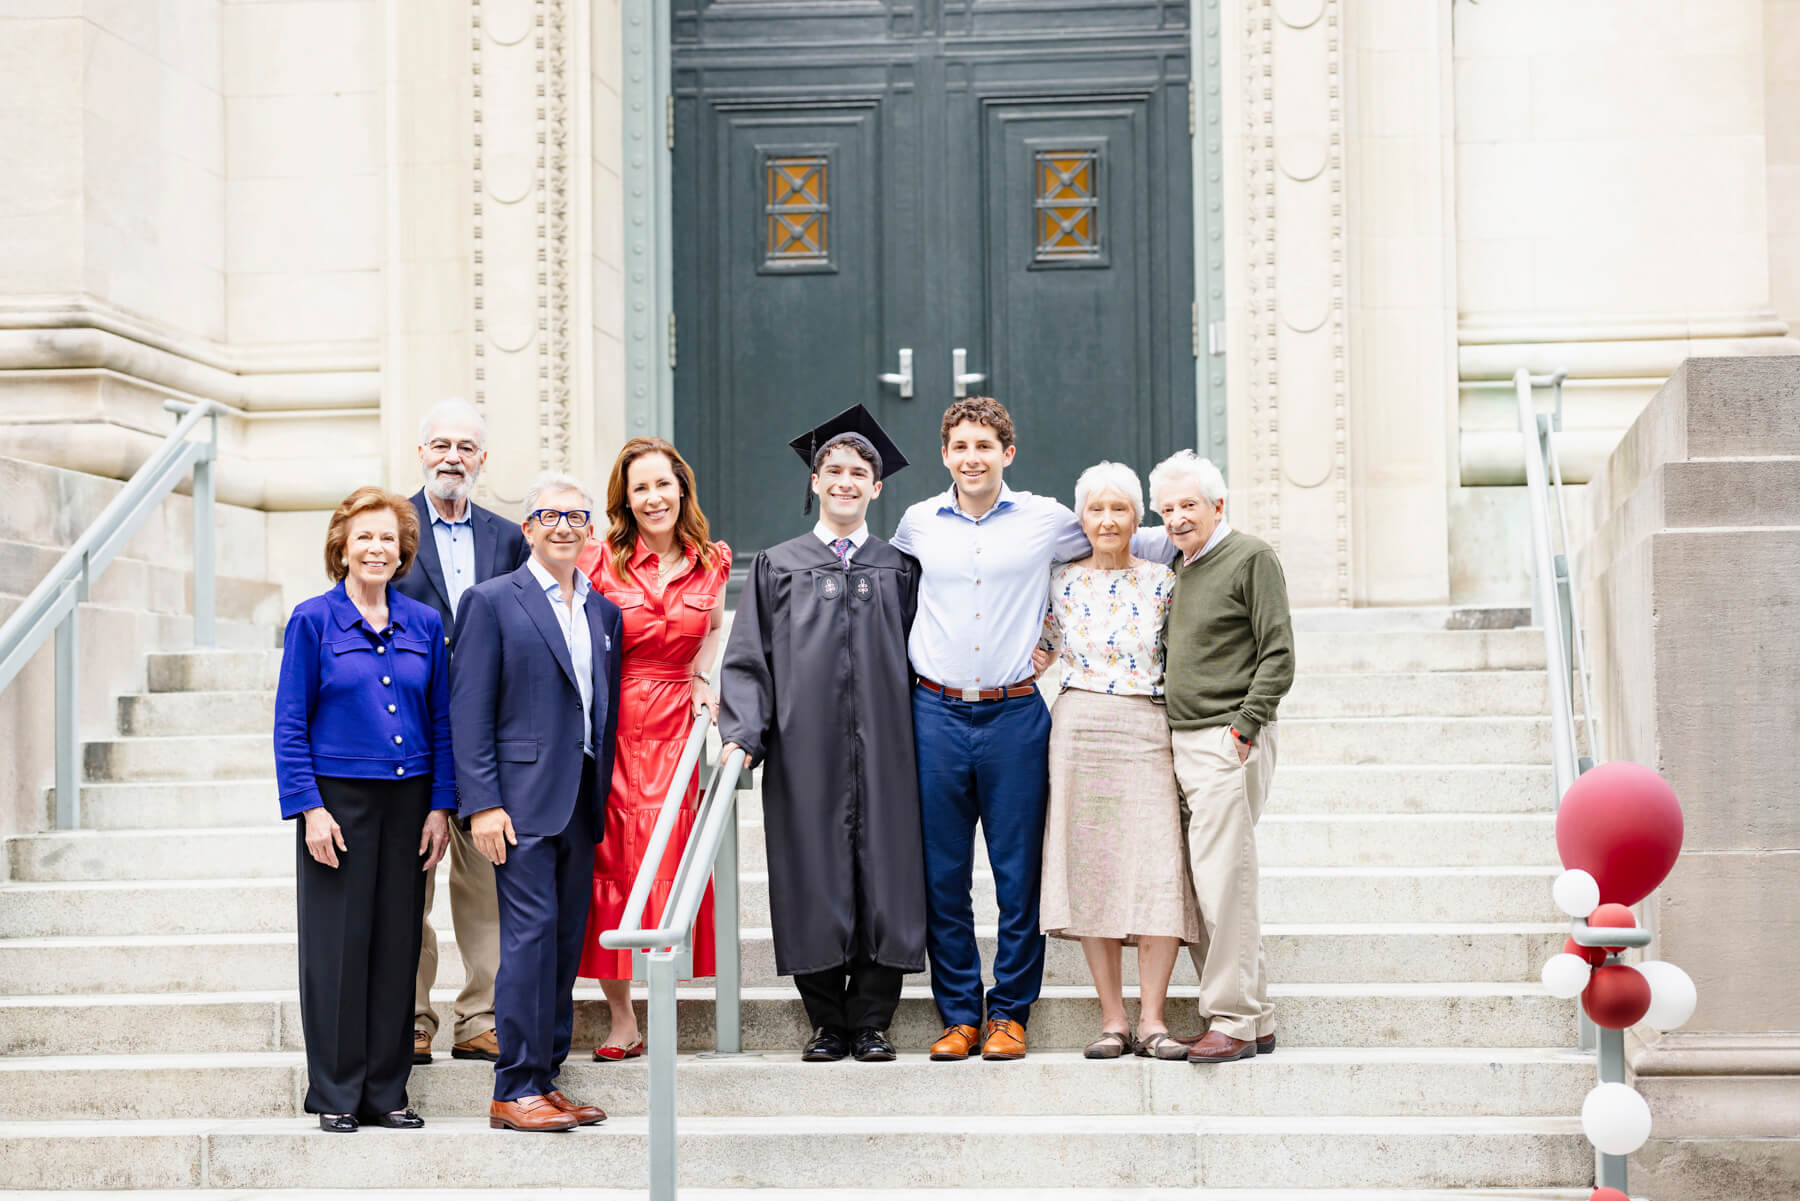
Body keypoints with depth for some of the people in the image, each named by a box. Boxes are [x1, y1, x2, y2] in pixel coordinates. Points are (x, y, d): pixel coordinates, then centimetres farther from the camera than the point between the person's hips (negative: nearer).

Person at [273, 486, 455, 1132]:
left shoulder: (423, 623, 8)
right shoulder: (313, 620, -1)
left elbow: (441, 721, 10)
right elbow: (290, 724, -3)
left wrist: (441, 806, 2)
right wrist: (309, 808, -10)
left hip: (407, 801, 3)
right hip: (338, 797, -3)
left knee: (398, 944, 5)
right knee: (338, 943, -1)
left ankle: (386, 1091, 13)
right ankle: (335, 1093, 8)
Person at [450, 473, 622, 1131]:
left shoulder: (604, 611, 16)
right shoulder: (491, 601, -1)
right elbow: (469, 711, -6)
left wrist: (605, 799, 10)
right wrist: (482, 803, -13)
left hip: (583, 801, 6)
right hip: (523, 798, -6)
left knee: (565, 941, 7)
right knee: (530, 934, -10)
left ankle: (546, 1081, 14)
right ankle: (516, 1092, -5)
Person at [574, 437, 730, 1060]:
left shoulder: (712, 562, 7)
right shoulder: (600, 561, -3)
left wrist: (702, 681, 8)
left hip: (674, 727, 2)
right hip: (605, 726, -2)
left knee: (666, 863, -5)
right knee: (608, 867, -1)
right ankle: (621, 1021, 8)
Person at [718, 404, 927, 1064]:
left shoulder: (900, 570, 12)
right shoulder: (777, 567, 10)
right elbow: (747, 658, 5)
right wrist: (743, 733, -9)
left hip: (882, 756, 0)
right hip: (805, 755, 0)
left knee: (882, 881, -1)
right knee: (813, 886, 0)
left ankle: (871, 1022, 8)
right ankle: (829, 1023, 10)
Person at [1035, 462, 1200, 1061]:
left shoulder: (1162, 581, 6)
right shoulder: (1061, 581, 8)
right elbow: (1044, 651, 19)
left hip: (1148, 731, -1)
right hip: (1080, 730, 1)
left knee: (1157, 870, -9)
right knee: (1091, 868, -1)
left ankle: (1152, 1019, -4)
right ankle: (1112, 1019, 5)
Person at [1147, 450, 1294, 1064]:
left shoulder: (1251, 557, -5)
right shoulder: (1180, 569, 18)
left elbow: (1278, 655, -9)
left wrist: (1243, 726, -15)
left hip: (1229, 742, -8)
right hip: (1182, 741, 8)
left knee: (1223, 881, -9)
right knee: (1194, 887, 6)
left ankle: (1235, 1021, -3)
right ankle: (1257, 1019, 13)